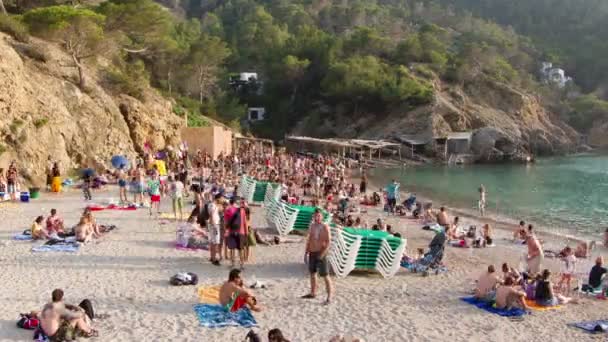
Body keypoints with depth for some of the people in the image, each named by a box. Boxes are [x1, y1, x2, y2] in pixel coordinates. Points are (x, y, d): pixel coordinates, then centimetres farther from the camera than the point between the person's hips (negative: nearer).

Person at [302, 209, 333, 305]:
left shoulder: (325, 227, -13)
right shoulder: (312, 226, 9)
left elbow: (328, 242, -17)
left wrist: (322, 254, -23)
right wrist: (306, 252, 14)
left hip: (321, 253, -7)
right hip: (312, 253, 7)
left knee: (325, 276, -6)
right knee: (312, 273, 18)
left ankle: (329, 297, -2)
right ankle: (313, 293, 34)